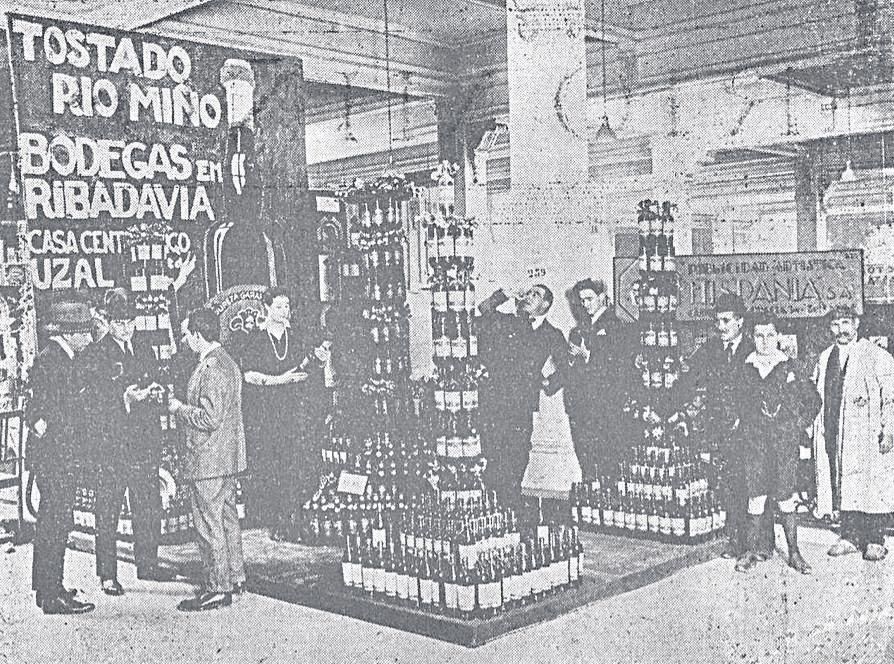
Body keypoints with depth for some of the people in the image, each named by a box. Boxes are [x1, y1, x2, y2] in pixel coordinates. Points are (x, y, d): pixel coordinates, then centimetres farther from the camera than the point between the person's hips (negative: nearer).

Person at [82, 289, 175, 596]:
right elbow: (94, 400, -8)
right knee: (107, 511, -1)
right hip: (109, 442, -5)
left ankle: (147, 564, 22)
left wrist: (145, 393, -4)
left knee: (149, 507, 8)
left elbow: (156, 390, 17)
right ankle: (107, 575, 6)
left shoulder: (145, 352, 17)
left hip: (144, 442, 5)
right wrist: (125, 397, -20)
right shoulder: (94, 354, -1)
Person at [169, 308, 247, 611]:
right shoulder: (227, 362, 13)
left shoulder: (211, 368, -20)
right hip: (228, 458, 11)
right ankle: (234, 577, 28)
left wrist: (179, 409, -11)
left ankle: (217, 589, 4)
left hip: (209, 460, -10)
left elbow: (210, 418, -25)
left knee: (209, 524, -3)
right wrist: (184, 406, 15)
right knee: (227, 517, 18)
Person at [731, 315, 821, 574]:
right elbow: (737, 404, 13)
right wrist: (745, 427, 5)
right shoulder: (745, 369, 5)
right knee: (756, 496, 0)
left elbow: (813, 400, 11)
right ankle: (753, 550, 11)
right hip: (754, 442, 1)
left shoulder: (789, 368, 2)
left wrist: (800, 426, 5)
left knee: (787, 499, 1)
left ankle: (794, 553, 11)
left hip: (785, 443, -1)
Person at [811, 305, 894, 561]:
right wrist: (816, 428, 12)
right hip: (834, 434, 5)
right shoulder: (824, 359, 15)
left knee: (873, 486, -3)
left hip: (867, 434, -4)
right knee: (843, 486, 5)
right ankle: (850, 537, 13)